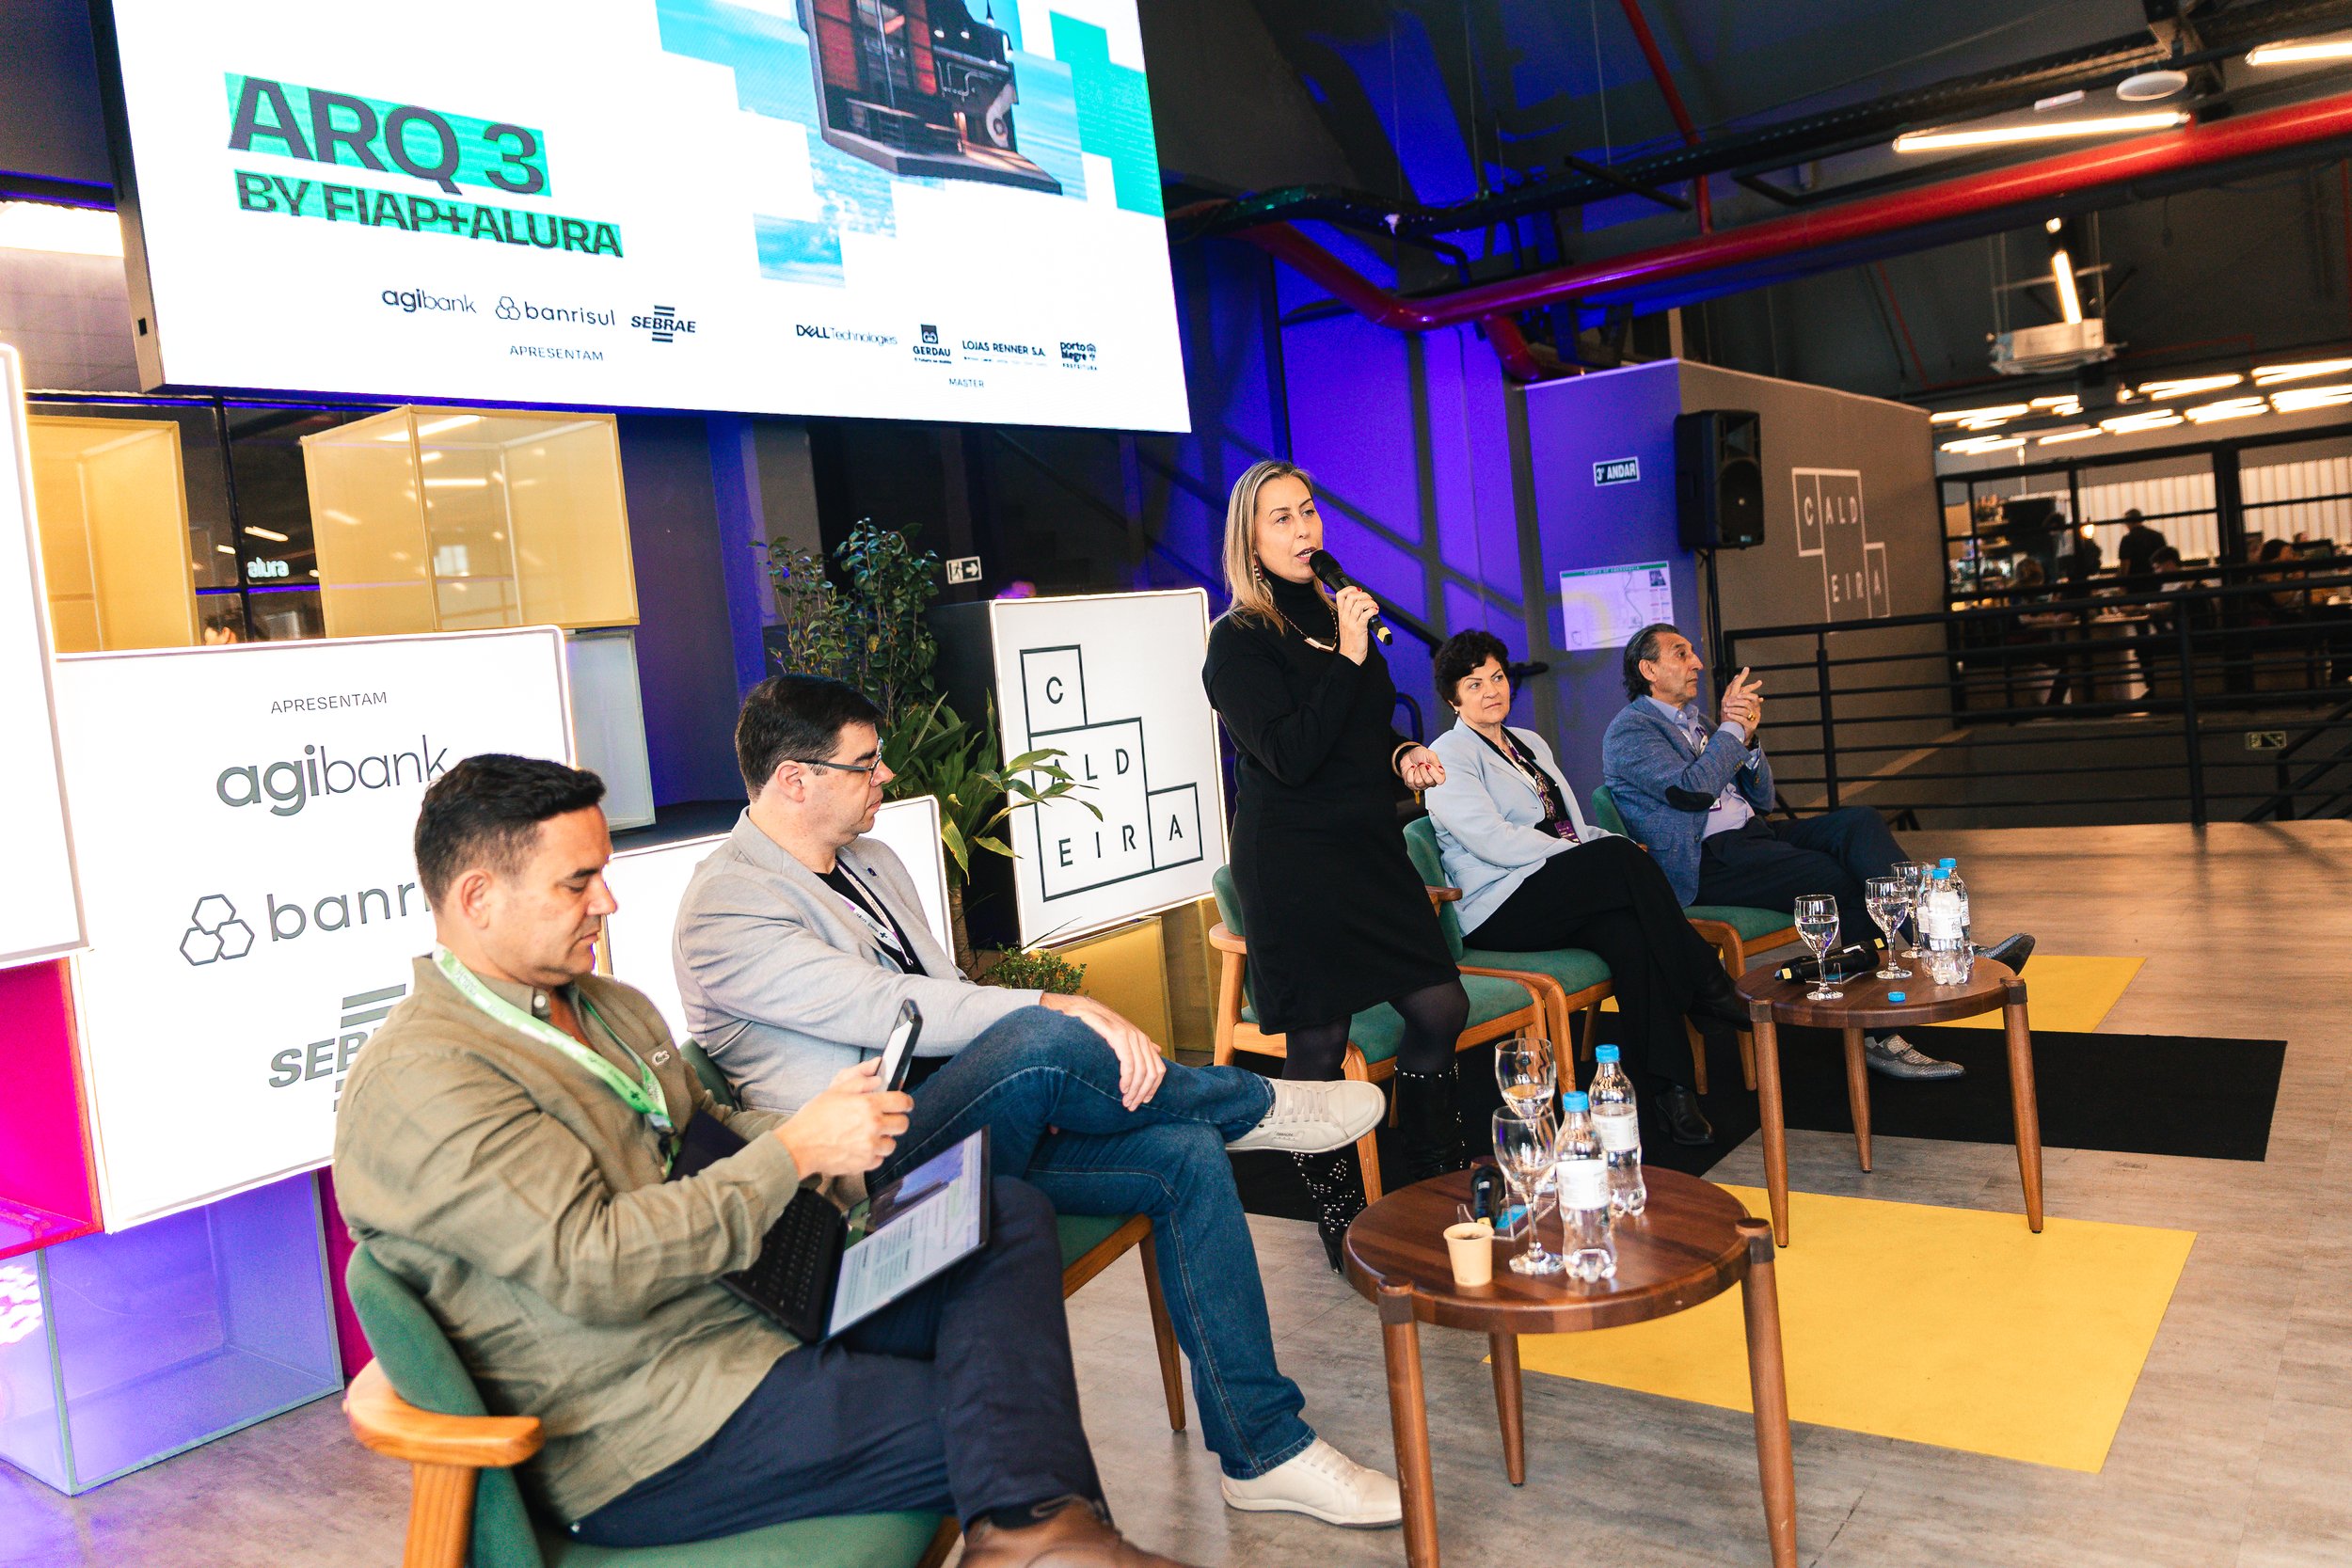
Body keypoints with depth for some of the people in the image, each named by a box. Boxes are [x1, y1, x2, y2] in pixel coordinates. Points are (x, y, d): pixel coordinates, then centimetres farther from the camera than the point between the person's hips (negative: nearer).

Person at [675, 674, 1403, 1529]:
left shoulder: (872, 863, 17)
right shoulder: (724, 911, -11)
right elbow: (883, 1010, -23)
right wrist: (1068, 1010, -28)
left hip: (972, 1130, 9)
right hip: (868, 1173, -8)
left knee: (1185, 1154, -11)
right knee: (1043, 1039, -34)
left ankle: (1263, 1452, -4)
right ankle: (1258, 1107, -5)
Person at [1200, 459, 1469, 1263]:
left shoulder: (1335, 613, 14)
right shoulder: (1240, 640, -8)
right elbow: (1292, 755, -20)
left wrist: (1403, 755, 7)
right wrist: (1348, 655, -20)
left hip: (1370, 849, 7)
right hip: (1295, 862, -7)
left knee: (1441, 1009, 6)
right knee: (1318, 1043, 0)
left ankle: (1428, 1194, 24)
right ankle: (1343, 1223, 17)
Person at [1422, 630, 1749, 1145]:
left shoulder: (1530, 743, 25)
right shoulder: (1450, 757, 0)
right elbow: (1495, 842, -13)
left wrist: (1618, 849, 3)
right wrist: (1598, 853, -14)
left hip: (1568, 901, 6)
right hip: (1498, 910, -6)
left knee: (1628, 926, -29)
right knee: (1619, 858, -30)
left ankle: (1668, 1085, -31)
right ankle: (1709, 992, -20)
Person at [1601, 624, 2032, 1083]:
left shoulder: (1695, 718, 23)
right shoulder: (1628, 731, -3)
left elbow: (1761, 799, 19)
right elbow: (1693, 790, -20)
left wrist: (1746, 738, 1)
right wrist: (1731, 729, -8)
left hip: (1754, 833, 8)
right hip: (1707, 861, -8)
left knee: (1859, 822, -16)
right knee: (1838, 877, -24)